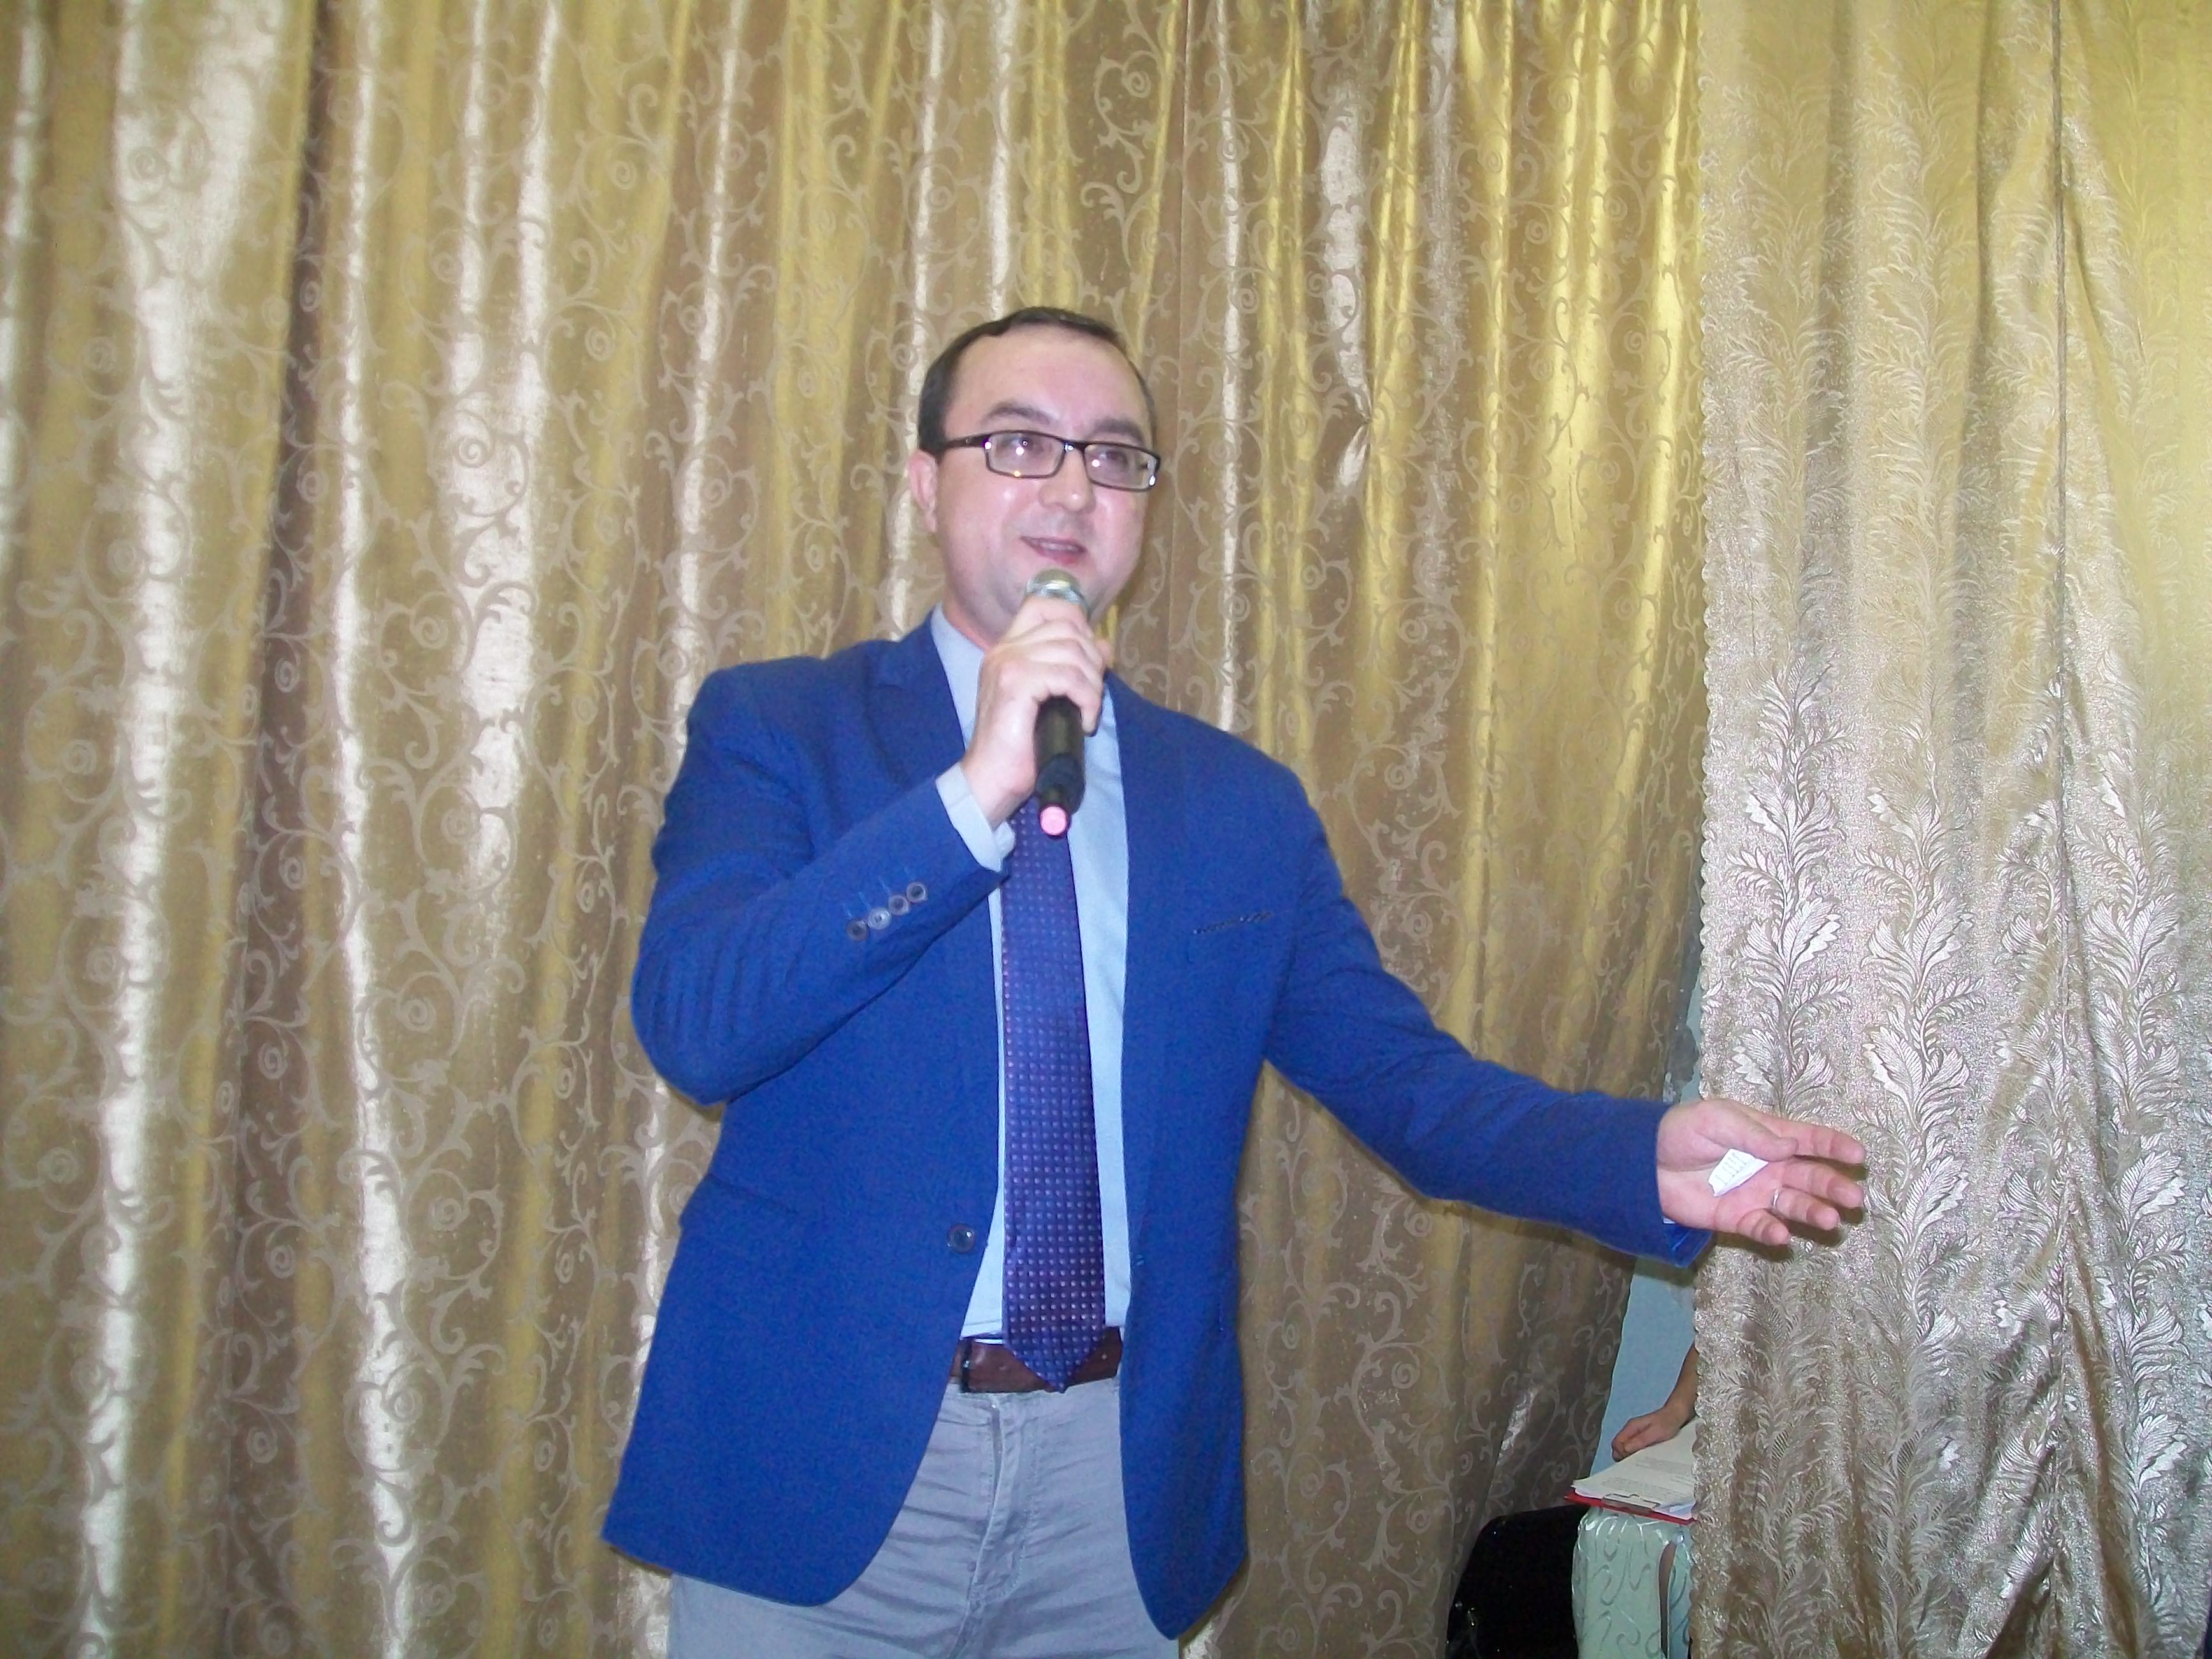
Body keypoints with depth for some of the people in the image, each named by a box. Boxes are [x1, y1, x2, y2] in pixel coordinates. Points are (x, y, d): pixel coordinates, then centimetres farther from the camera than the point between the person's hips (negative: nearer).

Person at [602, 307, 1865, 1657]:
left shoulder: (1242, 803, 5)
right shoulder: (776, 726, -2)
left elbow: (1403, 1076, 3)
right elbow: (692, 1024, -16)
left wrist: (1648, 1159, -14)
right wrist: (973, 794, -23)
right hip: (822, 1458, -2)